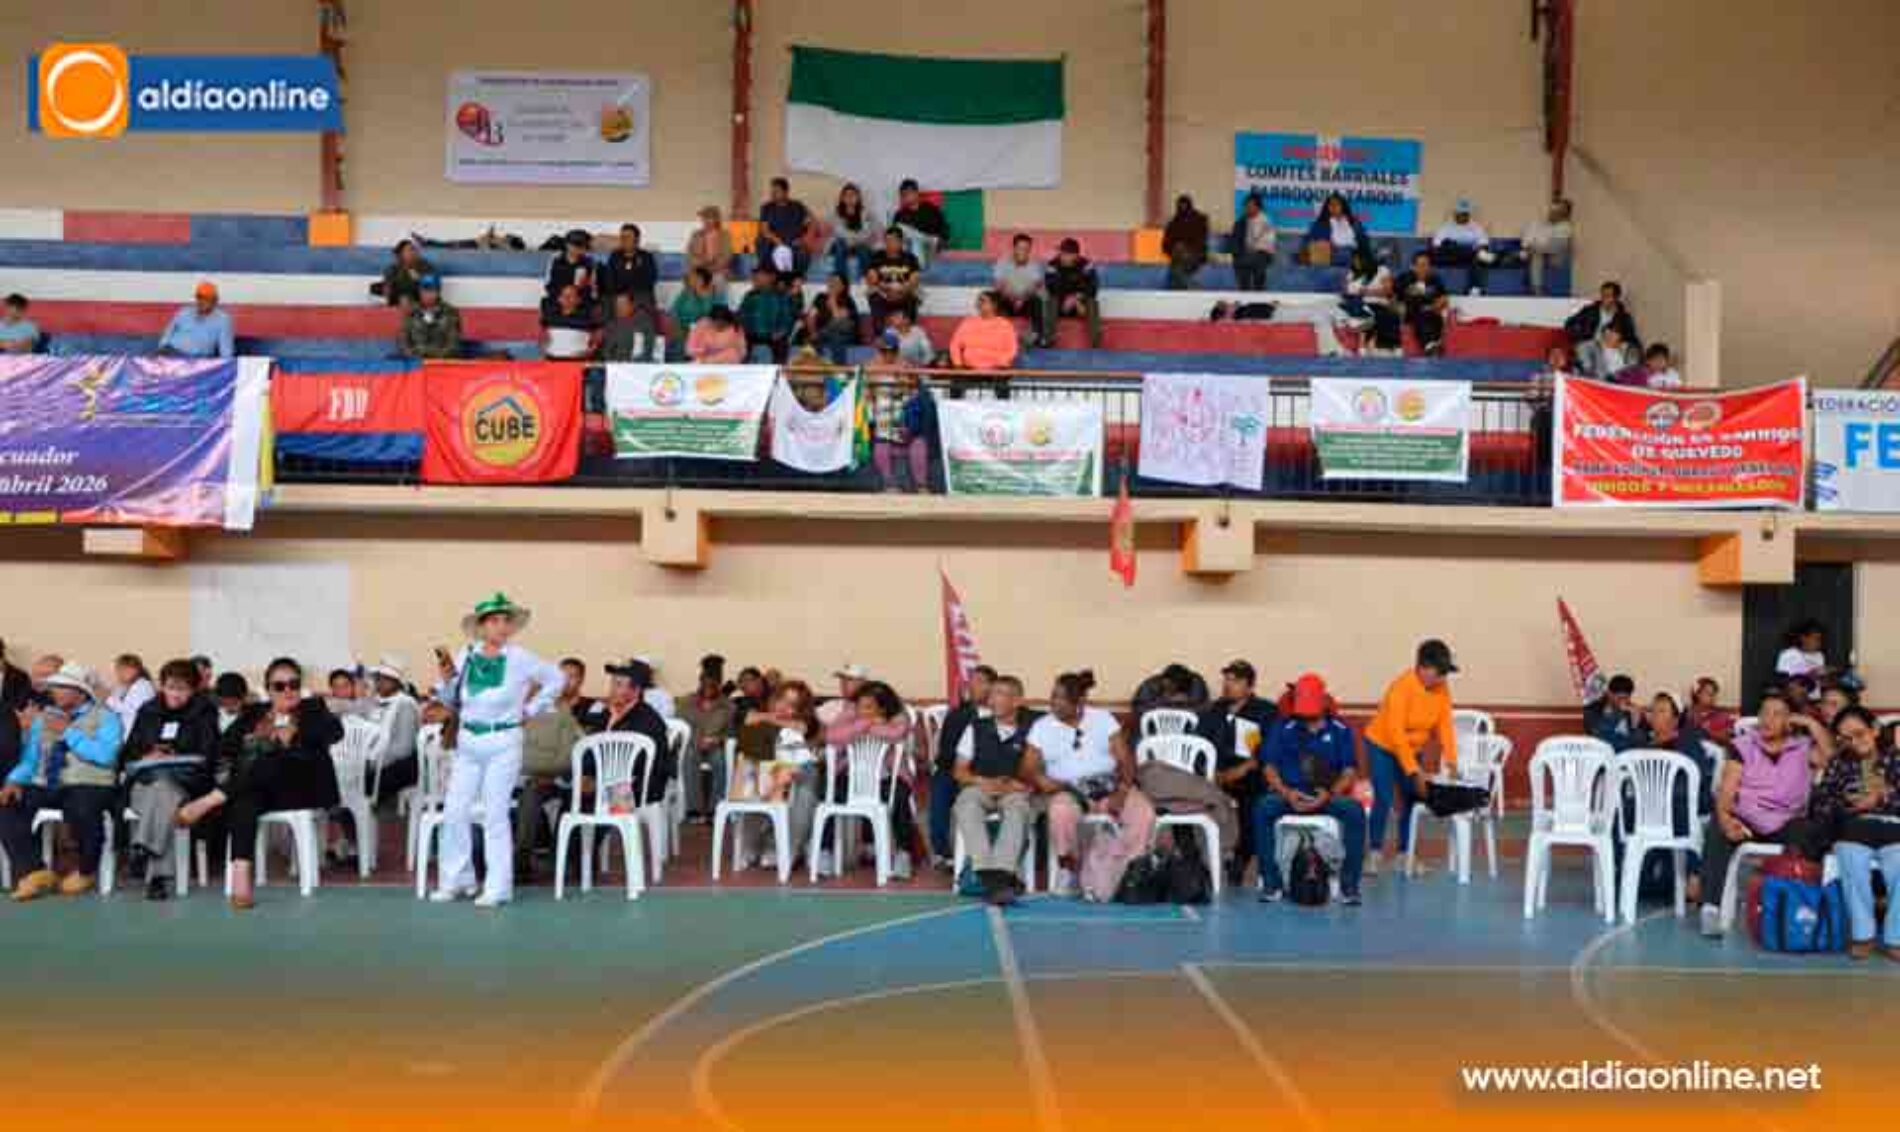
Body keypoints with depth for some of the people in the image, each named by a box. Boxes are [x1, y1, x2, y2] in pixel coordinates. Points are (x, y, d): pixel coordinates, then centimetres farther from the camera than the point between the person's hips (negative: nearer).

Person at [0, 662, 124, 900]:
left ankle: (86, 871, -7)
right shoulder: (42, 719, 19)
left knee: (82, 811, -37)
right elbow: (29, 759, 15)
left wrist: (68, 732, -12)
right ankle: (34, 871, -16)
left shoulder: (105, 717, 1)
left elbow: (105, 756, -15)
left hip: (88, 786, -6)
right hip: (45, 787, 6)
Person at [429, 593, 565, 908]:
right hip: (468, 742, 3)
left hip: (503, 743, -3)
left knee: (495, 815, -2)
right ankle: (456, 881, 16)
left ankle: (498, 888, 4)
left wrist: (531, 709, 7)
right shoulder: (466, 656, 2)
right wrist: (446, 678, -9)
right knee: (454, 812, 2)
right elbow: (451, 700, 9)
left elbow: (555, 679, 10)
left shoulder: (520, 659, -4)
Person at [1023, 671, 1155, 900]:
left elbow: (1125, 759, 1)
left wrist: (1121, 792, -15)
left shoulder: (1103, 719, 7)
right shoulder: (1042, 727, 8)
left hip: (1108, 785, 1)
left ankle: (1113, 876, -20)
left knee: (1144, 814, -27)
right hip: (1067, 790, -1)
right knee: (1061, 812, -37)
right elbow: (1028, 769, 1)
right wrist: (1041, 780, -22)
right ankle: (1069, 870, -11)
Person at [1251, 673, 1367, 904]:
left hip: (1328, 795, 0)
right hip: (1289, 793, 0)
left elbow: (1349, 770, 2)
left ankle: (1349, 884, -19)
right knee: (1262, 808, -32)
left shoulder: (1340, 729, 6)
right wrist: (1286, 792, -16)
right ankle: (1271, 882, -22)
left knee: (1355, 811, -30)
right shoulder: (1283, 728, 5)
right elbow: (1269, 766, 2)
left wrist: (1331, 793, -17)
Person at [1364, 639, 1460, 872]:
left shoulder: (1442, 689, -10)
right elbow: (1396, 733, -30)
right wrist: (1414, 771, -32)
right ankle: (1375, 853, -3)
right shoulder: (1401, 687, -29)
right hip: (1383, 746, -6)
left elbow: (1445, 725, -8)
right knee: (1384, 799, -14)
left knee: (1412, 799, 3)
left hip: (1413, 748, 6)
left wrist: (1450, 761, -18)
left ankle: (1405, 853, 12)